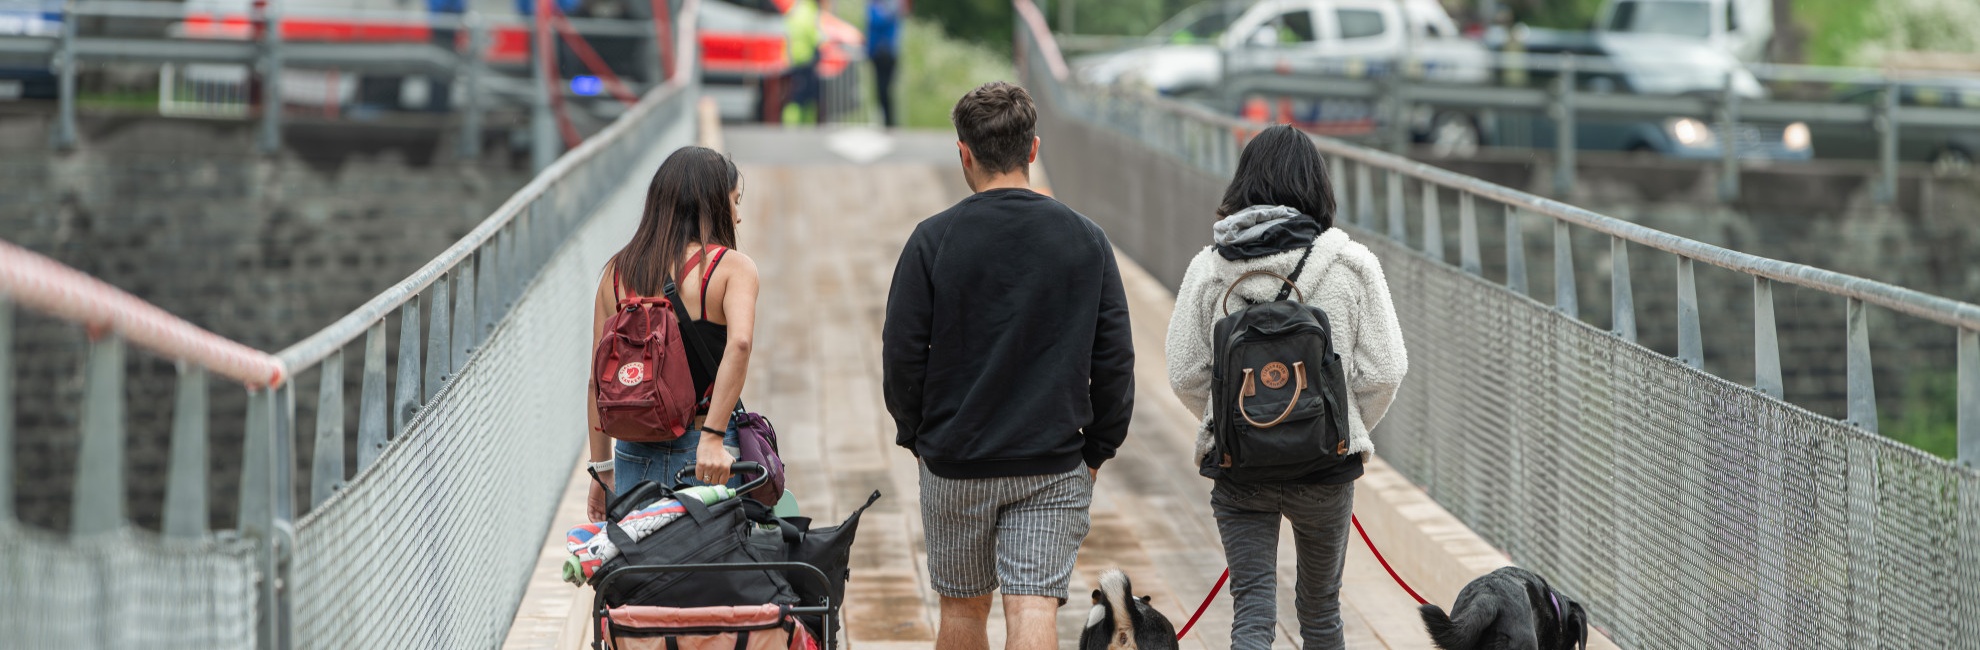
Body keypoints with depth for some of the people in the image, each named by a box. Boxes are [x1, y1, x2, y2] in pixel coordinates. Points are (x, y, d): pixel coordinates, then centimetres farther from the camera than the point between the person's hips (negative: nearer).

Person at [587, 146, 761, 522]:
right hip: (707, 452, -4)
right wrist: (712, 436, -24)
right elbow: (739, 343, -23)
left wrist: (602, 469, 14)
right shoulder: (732, 267, -4)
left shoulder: (618, 271, 8)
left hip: (635, 452, 4)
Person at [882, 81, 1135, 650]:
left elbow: (902, 352, -5)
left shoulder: (933, 240, -7)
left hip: (954, 462, 0)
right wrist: (1097, 449, 11)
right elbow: (1115, 359, 0)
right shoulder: (1086, 241, -1)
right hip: (1055, 466, 0)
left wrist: (915, 433, 10)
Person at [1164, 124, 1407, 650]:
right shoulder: (1351, 266, -8)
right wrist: (1349, 430, 11)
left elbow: (1185, 375, -2)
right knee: (1321, 606, 19)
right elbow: (1383, 371, -8)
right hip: (1328, 467, 0)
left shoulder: (1209, 269, -5)